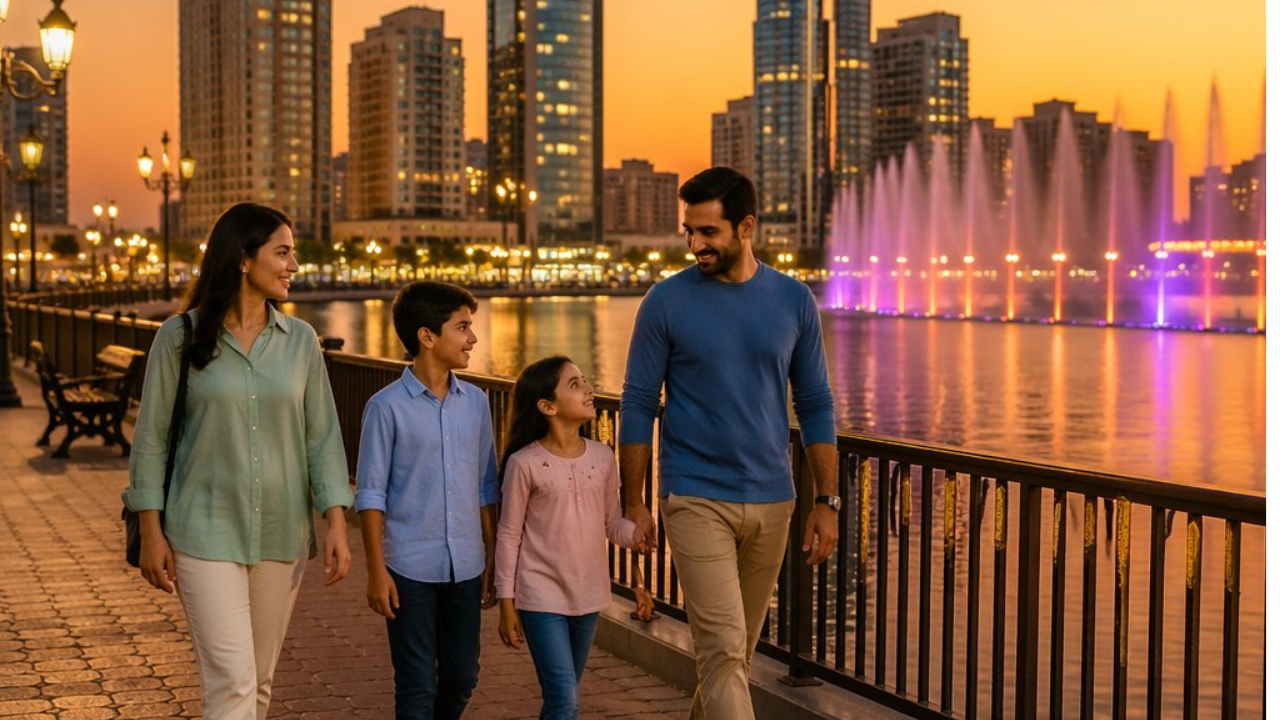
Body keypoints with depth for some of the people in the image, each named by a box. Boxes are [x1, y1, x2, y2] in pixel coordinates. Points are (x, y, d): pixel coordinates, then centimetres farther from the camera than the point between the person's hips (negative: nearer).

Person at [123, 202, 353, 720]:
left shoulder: (299, 339, 4)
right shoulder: (180, 337, -5)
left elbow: (322, 437, 5)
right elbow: (150, 438, -1)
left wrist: (336, 524, -3)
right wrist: (151, 533, -3)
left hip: (281, 536, 4)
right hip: (205, 534, -4)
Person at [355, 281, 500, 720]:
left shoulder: (475, 402, 6)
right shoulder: (388, 406, -7)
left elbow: (486, 487, 12)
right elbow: (371, 494, -5)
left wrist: (491, 560, 11)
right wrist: (377, 571, -8)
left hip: (465, 566, 4)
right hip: (410, 568, -4)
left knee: (462, 676, 13)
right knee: (418, 685, 2)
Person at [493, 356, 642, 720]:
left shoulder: (602, 457, 0)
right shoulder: (525, 464, -12)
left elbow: (612, 524, 6)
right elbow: (509, 536, -5)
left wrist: (636, 532, -18)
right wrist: (506, 604, -4)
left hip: (588, 595, 5)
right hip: (541, 596, -5)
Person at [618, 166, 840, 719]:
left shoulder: (793, 301, 3)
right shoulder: (667, 302, -4)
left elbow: (815, 406, 8)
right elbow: (638, 406, 0)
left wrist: (826, 502, 3)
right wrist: (633, 503, -2)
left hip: (771, 501, 3)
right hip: (696, 502, -3)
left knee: (739, 649, 13)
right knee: (724, 648, -10)